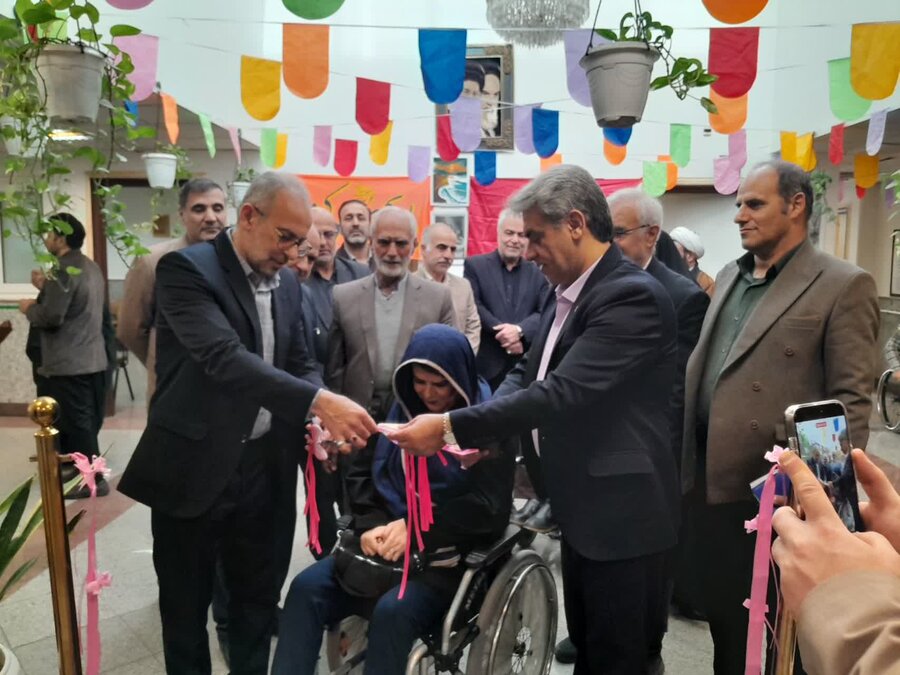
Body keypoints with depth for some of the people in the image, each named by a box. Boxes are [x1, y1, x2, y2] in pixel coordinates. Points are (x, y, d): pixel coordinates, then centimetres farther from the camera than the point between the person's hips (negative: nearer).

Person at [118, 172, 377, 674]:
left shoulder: (288, 284, 7)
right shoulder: (186, 269, -15)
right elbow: (224, 359, -29)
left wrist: (318, 422, -11)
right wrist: (318, 403, -37)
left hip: (264, 466, 6)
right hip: (195, 468, -5)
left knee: (258, 597, 17)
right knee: (186, 604, 14)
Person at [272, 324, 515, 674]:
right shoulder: (401, 408, 8)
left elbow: (489, 507, -11)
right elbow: (361, 473, 9)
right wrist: (371, 524, -10)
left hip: (448, 555, -4)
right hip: (384, 541, 5)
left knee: (392, 611, -31)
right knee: (306, 588, -17)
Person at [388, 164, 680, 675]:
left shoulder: (632, 296, -21)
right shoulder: (570, 293, 8)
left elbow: (564, 393, -29)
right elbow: (528, 374, 9)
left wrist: (452, 426, -25)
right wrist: (479, 431, -9)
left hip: (622, 514, -8)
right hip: (583, 509, 9)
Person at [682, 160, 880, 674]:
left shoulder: (843, 286, -9)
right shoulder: (730, 277, 11)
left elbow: (851, 399, -12)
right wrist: (685, 462, 12)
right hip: (711, 483, 6)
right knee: (723, 619, 20)